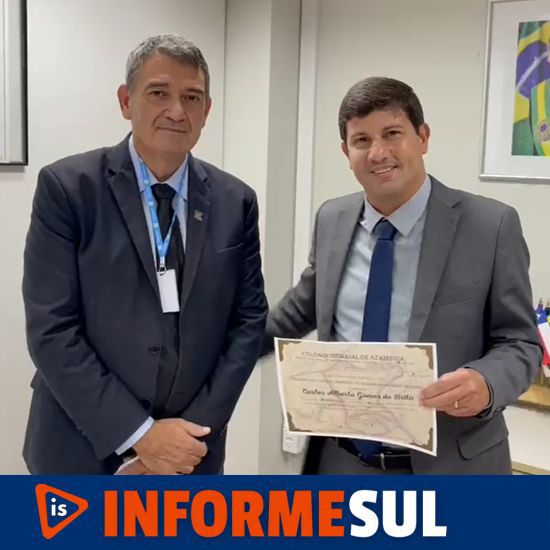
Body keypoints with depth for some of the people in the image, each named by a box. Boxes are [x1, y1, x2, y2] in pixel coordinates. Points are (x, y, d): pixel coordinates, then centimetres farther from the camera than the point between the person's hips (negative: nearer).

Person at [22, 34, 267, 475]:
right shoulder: (66, 187, -9)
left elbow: (249, 320, 1)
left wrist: (198, 426, -9)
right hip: (82, 450, -2)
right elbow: (51, 330, -13)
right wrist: (138, 433, -16)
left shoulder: (236, 202, 1)